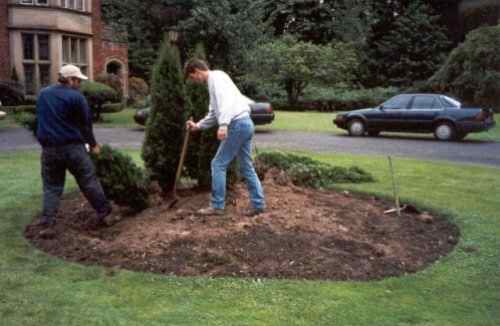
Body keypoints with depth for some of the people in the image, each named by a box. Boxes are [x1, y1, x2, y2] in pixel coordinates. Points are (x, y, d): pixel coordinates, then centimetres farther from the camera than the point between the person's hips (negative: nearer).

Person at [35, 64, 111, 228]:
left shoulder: (42, 94, 9)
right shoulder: (76, 96, -9)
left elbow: (42, 121, 17)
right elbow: (85, 123, -4)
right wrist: (93, 144, 8)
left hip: (49, 148, 4)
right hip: (73, 147, -4)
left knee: (51, 186, 11)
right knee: (88, 181, 8)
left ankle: (47, 220, 6)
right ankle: (103, 210, 17)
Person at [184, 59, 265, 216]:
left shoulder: (216, 76, -5)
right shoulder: (213, 83, 25)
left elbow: (226, 100, -22)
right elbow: (214, 114, 31)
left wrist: (223, 124, -33)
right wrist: (197, 126, 25)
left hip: (237, 124, -10)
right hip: (245, 123, 10)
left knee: (218, 164, -3)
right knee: (246, 166, 12)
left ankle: (217, 206, 2)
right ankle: (258, 203, 14)